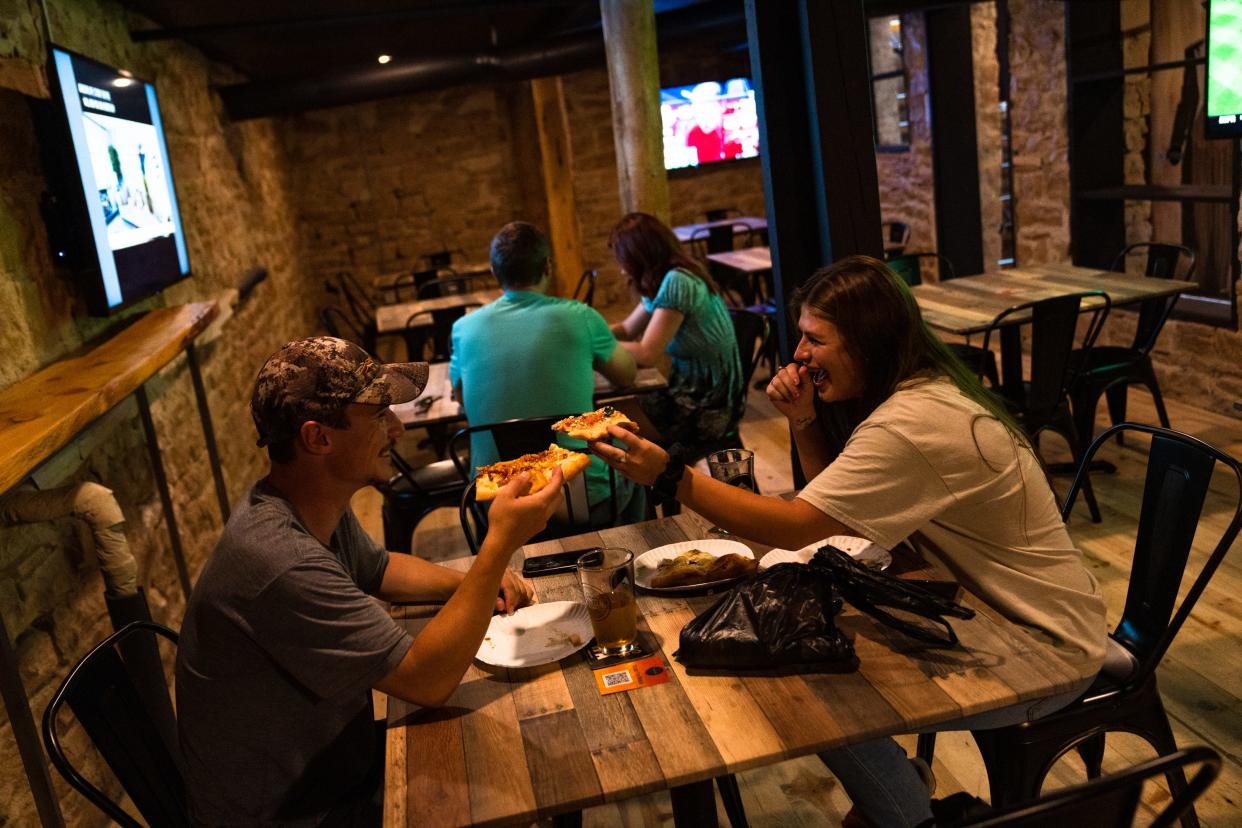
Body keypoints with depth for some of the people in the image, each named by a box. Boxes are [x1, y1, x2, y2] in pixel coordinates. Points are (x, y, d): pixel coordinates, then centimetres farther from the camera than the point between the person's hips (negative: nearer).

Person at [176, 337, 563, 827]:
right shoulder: (281, 562, -35)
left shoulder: (318, 507, -6)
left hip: (339, 764, 8)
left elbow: (378, 570, 15)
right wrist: (501, 543, -32)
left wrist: (477, 581, -1)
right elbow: (427, 680, -30)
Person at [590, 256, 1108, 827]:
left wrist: (670, 476, -31)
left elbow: (796, 527, -29)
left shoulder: (914, 425, -29)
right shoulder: (915, 392, 1)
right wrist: (804, 423, -8)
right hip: (990, 608, 9)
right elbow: (832, 506, 6)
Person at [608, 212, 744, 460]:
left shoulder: (677, 283, -22)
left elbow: (646, 355, -23)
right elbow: (627, 330, 16)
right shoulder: (664, 281, 6)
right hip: (690, 389, 8)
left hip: (710, 406, -8)